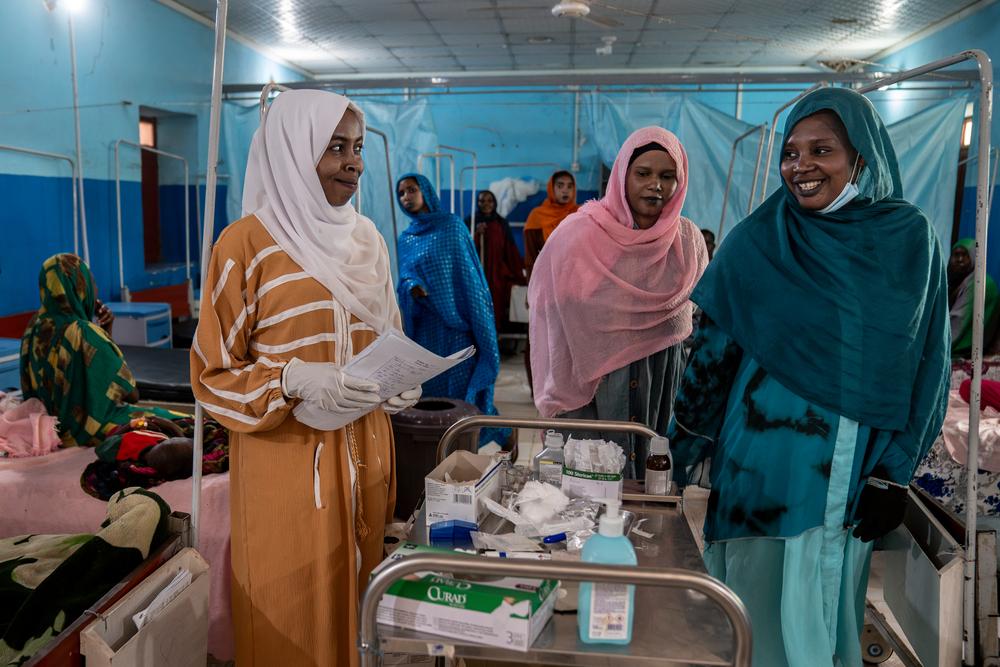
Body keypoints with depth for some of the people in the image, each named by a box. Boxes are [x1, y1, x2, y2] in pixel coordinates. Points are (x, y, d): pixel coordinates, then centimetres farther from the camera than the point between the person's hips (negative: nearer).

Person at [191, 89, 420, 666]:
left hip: (365, 455, 6)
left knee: (359, 601, 16)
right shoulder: (248, 243, -10)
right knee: (293, 620, 7)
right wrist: (294, 381, -23)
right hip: (288, 465, -5)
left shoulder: (367, 239, 8)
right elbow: (214, 373, -8)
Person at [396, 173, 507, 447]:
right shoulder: (406, 238, 13)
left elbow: (470, 274, -4)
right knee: (429, 389, 5)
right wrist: (411, 287, -15)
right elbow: (404, 278, 10)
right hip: (424, 327, 4)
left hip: (457, 323, -4)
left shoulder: (452, 225, -1)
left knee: (461, 388, -5)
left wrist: (478, 323, -11)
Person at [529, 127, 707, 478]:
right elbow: (551, 314, -6)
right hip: (593, 383, -3)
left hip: (665, 384, 3)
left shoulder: (689, 239, 2)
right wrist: (558, 404, -6)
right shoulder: (579, 235, -9)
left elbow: (700, 315, 14)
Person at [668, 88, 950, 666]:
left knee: (833, 600, 17)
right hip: (765, 459, -1)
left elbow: (926, 363, 1)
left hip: (855, 468, 2)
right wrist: (686, 443, 0)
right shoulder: (758, 240, -5)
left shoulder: (912, 239, -1)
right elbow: (714, 346, -1)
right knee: (766, 602, 10)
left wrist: (895, 472, -2)